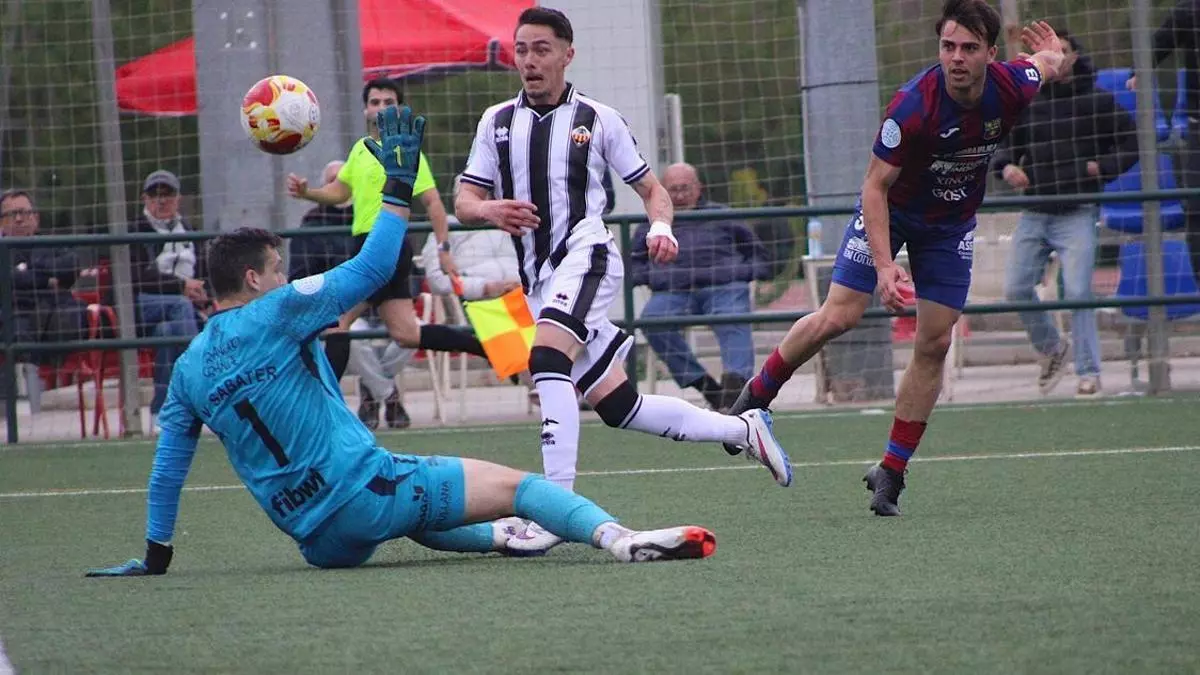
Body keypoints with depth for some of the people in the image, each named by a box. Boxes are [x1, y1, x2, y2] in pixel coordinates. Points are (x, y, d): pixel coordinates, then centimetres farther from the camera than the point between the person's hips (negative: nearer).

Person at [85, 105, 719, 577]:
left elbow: (167, 465, 15)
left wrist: (155, 555, 24)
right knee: (514, 483, -10)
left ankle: (504, 536, 38)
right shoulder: (274, 313, -6)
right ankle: (617, 537, -32)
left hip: (320, 542, 7)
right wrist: (400, 182, 3)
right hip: (364, 490, -7)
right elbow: (372, 268, -6)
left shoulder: (188, 368, 12)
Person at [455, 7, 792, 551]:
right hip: (539, 281, 5)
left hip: (585, 256, -5)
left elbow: (651, 187, 12)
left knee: (547, 359, -31)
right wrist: (490, 210, -16)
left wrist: (661, 227, -9)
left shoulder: (596, 119, 6)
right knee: (618, 406, 6)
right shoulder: (497, 122, 14)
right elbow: (463, 202, 8)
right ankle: (742, 430, 24)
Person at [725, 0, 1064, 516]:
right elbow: (875, 186, -26)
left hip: (951, 226, 4)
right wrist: (884, 264, -33)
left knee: (934, 344, -3)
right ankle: (757, 394, 12)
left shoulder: (1012, 86, -21)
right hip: (891, 210, -4)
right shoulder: (914, 105, -32)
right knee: (837, 318, -14)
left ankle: (891, 473, 5)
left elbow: (1049, 62, 5)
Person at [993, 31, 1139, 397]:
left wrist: (1102, 167, -8)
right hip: (1034, 215, 4)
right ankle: (1051, 348, 25)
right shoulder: (1027, 103, 9)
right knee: (1017, 290, 1)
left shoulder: (1098, 102, 1)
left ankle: (1088, 372, -3)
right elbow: (1005, 145, 18)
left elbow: (1132, 141, 5)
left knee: (1077, 292, -12)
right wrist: (1007, 166, -3)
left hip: (1077, 215, -4)